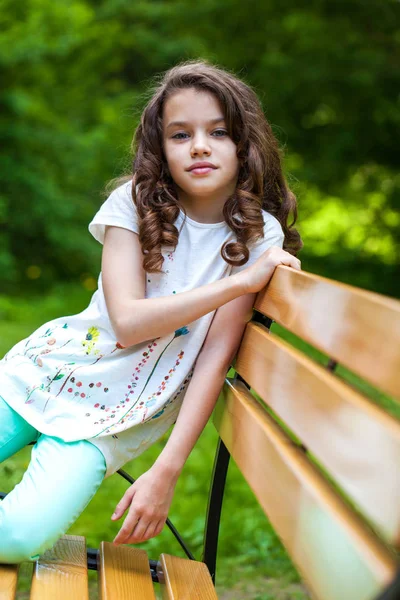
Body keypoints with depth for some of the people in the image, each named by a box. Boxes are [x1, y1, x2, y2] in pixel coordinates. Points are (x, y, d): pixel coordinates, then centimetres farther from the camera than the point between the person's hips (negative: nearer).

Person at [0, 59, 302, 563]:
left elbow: (217, 355, -12)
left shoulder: (257, 235, -7)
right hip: (46, 368, 1)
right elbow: (127, 321, -17)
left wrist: (166, 472, -19)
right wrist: (239, 281, -22)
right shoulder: (133, 202, -5)